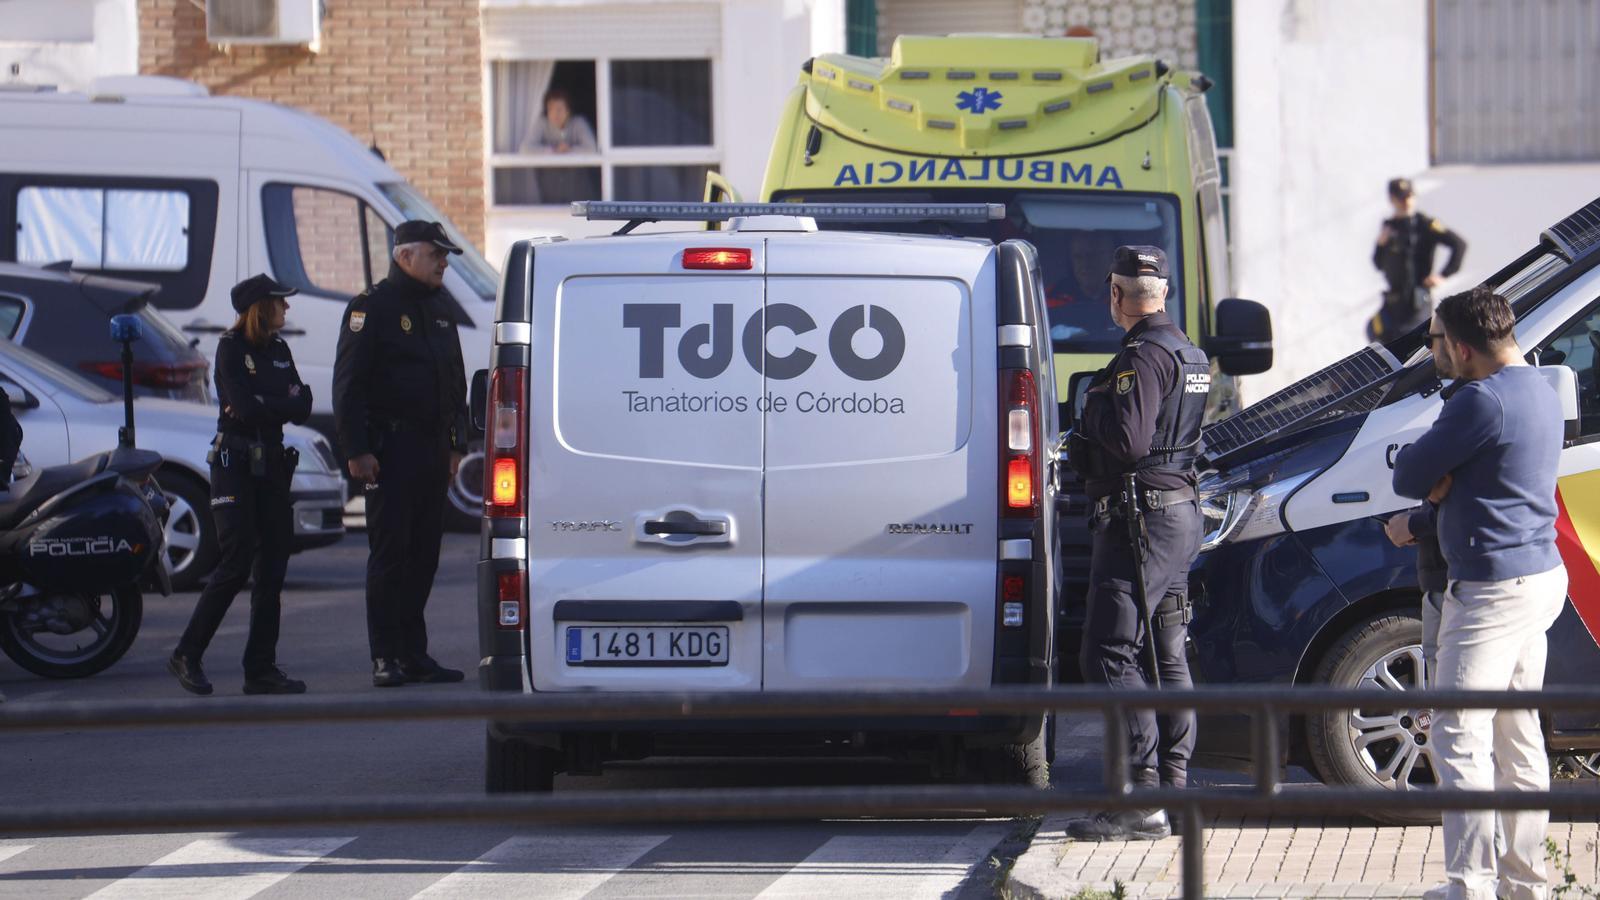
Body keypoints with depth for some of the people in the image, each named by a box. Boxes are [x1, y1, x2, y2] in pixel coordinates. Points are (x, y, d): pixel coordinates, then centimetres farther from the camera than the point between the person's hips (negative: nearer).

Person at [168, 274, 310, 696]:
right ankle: (186, 656, -3)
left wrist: (263, 406, -11)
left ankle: (261, 669, 4)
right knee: (237, 563, -12)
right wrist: (284, 404, -5)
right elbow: (245, 407, -18)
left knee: (272, 568, 2)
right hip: (234, 463, -7)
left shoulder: (279, 351, 14)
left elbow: (302, 408, 4)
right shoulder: (232, 348, -7)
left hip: (272, 463, 7)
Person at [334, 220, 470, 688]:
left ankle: (413, 654, 13)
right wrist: (356, 450, -15)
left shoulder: (442, 308, 16)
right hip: (390, 451, -7)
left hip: (433, 451, 7)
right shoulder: (373, 307, -6)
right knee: (390, 553, -6)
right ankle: (385, 658, -5)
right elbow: (348, 383, -10)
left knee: (424, 554, 8)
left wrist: (455, 444, 18)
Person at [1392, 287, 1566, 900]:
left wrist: (1433, 480, 7)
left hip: (1493, 590, -10)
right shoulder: (1540, 391, 13)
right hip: (1541, 578, 10)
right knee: (1518, 731, 15)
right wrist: (1443, 482, -1)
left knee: (1461, 735, -8)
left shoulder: (1483, 401, -19)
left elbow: (1408, 476, -13)